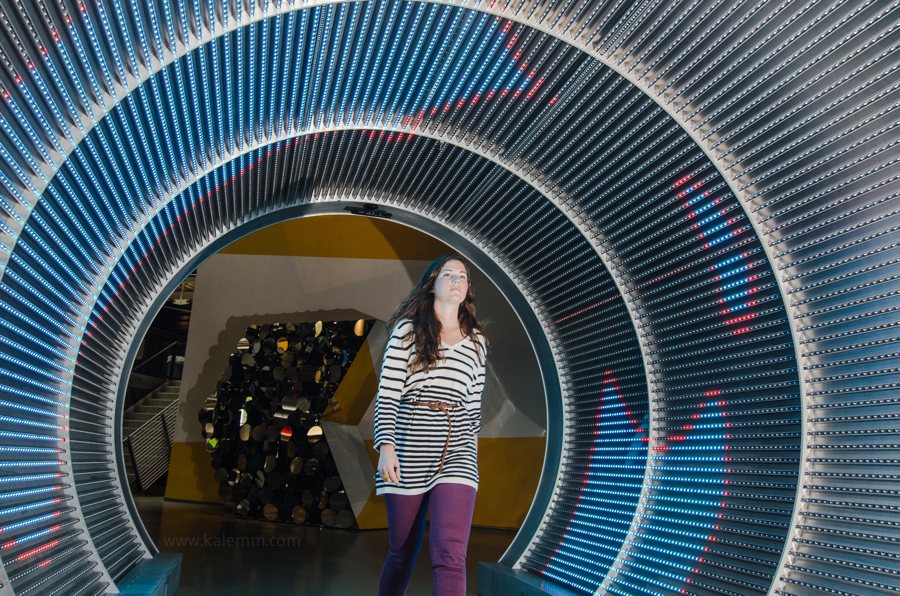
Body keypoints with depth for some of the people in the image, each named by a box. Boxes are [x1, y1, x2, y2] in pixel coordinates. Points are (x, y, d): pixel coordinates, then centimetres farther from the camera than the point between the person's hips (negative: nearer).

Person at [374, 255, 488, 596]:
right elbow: (387, 394, -4)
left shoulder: (476, 341, 12)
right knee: (403, 551, 11)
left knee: (451, 557, -13)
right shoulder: (407, 329, 2)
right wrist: (386, 447, -14)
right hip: (409, 451, -1)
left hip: (457, 453, 2)